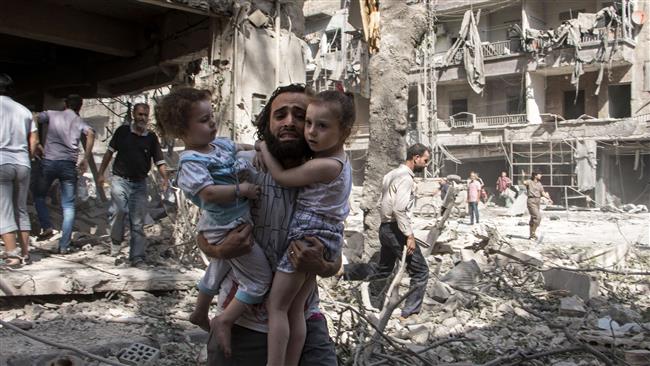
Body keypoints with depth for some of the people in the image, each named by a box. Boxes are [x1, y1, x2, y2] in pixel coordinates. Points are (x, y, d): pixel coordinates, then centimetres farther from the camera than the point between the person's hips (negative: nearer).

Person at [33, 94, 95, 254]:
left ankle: (46, 227, 3)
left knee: (39, 196, 22)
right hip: (69, 164, 0)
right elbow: (90, 133, -9)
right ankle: (64, 245, 2)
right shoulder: (80, 121, 12)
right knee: (68, 206, 5)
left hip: (49, 162, 0)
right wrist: (86, 159, -5)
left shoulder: (51, 114, 13)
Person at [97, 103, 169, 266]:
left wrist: (164, 178, -19)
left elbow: (159, 161, -2)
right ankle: (116, 241, 5)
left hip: (140, 183, 1)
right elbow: (110, 152, 9)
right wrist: (101, 173, 7)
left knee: (138, 222, 2)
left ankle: (137, 257, 8)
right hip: (120, 179, -1)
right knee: (118, 211, -22)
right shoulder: (123, 131, 0)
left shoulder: (151, 137, 2)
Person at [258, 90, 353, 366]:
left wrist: (264, 147, 1)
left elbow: (281, 176, -12)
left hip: (308, 236, -9)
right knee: (296, 309, 14)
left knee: (276, 306, -1)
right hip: (325, 236, 9)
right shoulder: (340, 161, 9)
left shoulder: (323, 166, -21)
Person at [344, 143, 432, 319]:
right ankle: (410, 312, 5)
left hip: (386, 228, 10)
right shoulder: (406, 178, -16)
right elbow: (399, 209, -25)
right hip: (396, 230, -10)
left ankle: (342, 270, 13)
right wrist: (409, 236, -23)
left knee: (382, 270, 21)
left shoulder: (393, 173, 14)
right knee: (420, 271, 1)